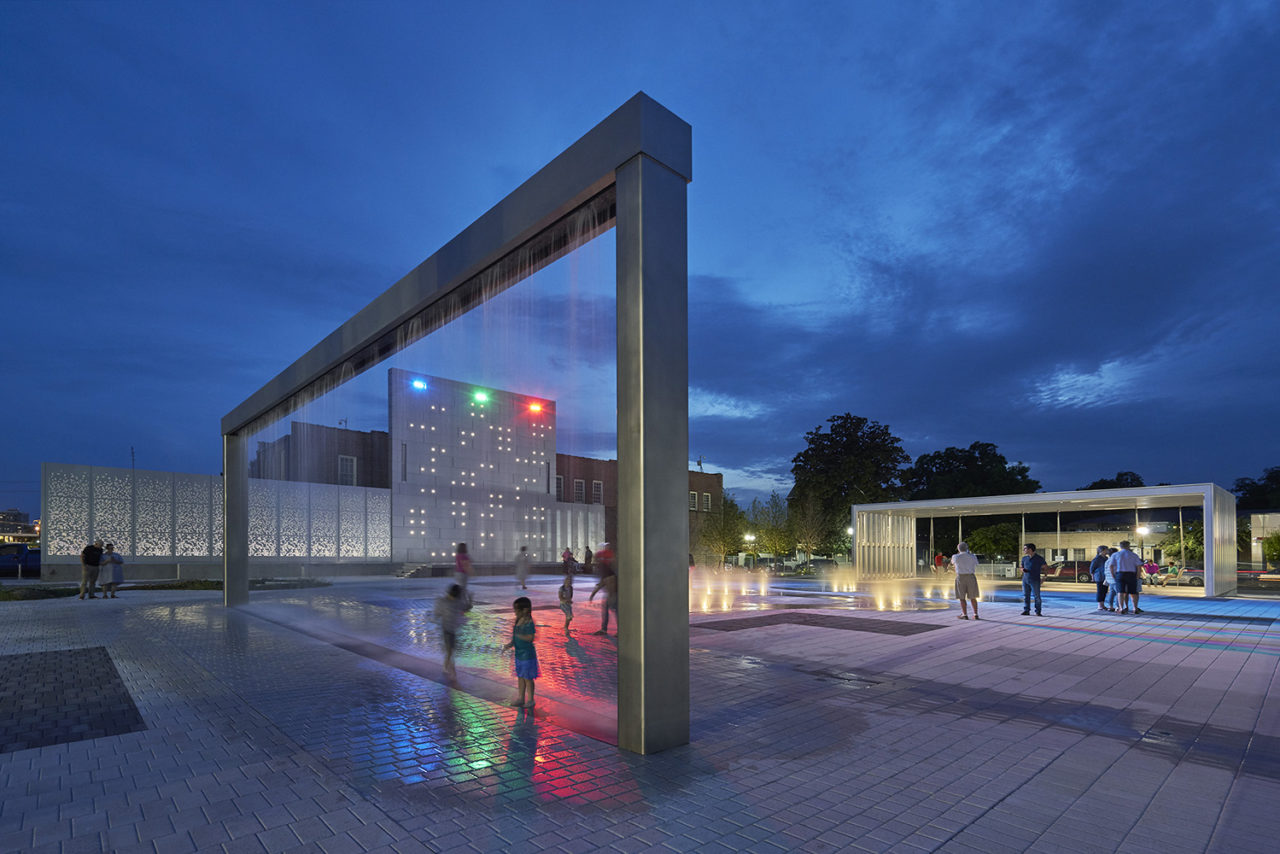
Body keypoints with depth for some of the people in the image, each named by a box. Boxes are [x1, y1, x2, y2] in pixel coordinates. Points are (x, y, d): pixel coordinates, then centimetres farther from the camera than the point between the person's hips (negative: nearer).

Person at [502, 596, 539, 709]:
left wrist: (517, 634, -22)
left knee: (527, 678, 3)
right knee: (520, 677, 16)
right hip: (519, 653, 8)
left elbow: (530, 638, -24)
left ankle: (530, 700, 15)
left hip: (527, 654, -8)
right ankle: (521, 699, 28)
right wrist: (511, 643, -3)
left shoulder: (529, 622, -19)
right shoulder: (518, 620, 6)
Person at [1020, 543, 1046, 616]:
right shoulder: (1024, 558, 9)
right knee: (1026, 596, 6)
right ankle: (1026, 610, 14)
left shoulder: (1039, 559, -4)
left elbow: (1044, 568, 4)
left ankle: (1038, 612, 8)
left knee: (1037, 596, -1)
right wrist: (1023, 570, -3)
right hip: (1025, 580, 4)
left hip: (1035, 580, -4)